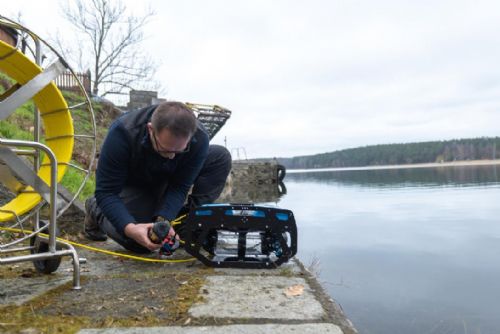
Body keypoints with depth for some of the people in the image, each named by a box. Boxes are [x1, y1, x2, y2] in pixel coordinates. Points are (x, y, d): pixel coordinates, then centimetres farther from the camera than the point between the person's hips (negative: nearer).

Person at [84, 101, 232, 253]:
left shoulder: (199, 138, -32)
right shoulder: (122, 133, -37)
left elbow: (179, 187, -23)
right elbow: (106, 192, -32)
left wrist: (162, 220, -40)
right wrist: (129, 228, -47)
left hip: (167, 179, 3)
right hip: (131, 183, -2)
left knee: (220, 156, -19)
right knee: (139, 243, -22)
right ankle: (96, 209, 9)